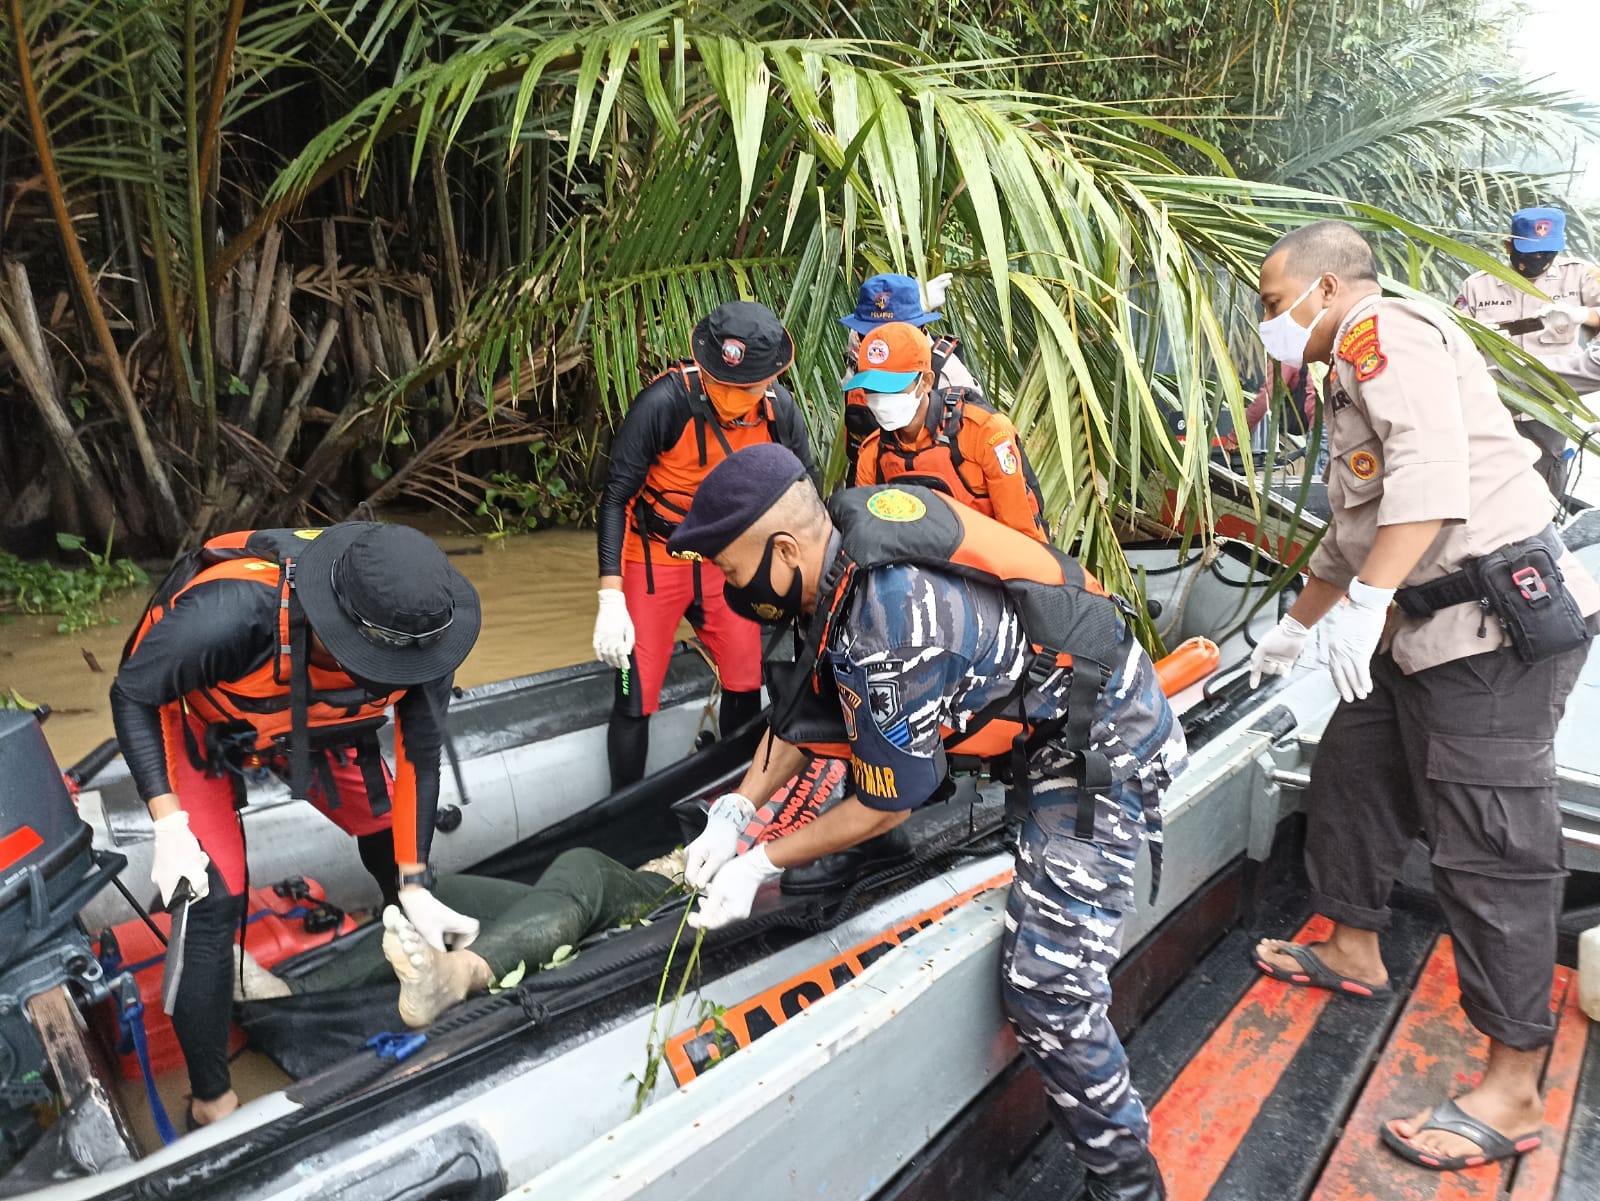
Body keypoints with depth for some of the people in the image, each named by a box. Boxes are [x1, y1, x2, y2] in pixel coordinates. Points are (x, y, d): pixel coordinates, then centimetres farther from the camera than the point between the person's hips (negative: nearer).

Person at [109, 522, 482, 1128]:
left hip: (311, 721, 4)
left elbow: (419, 756, -16)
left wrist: (416, 888, -16)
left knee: (394, 838, 6)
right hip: (200, 721, -3)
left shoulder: (416, 627, -32)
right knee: (214, 901, -13)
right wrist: (169, 823, -29)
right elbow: (132, 696, -22)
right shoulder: (226, 616, -45)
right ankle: (211, 1100, 7)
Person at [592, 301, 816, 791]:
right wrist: (610, 599, -23)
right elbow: (617, 496, -19)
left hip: (724, 561, 4)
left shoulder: (781, 411, -13)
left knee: (746, 685, 9)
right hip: (655, 561, -4)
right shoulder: (664, 402, -26)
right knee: (637, 697, -3)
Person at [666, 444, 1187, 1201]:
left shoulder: (886, 625, -33)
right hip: (1020, 705, 10)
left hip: (1099, 749, -9)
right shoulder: (843, 541, -7)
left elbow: (890, 803, -19)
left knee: (1046, 987, -12)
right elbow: (807, 709, 6)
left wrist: (762, 864, -9)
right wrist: (733, 813, 1)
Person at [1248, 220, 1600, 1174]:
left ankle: (1515, 1093, 2)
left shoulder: (1385, 328, -8)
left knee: (1490, 846, -7)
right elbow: (1358, 531, 32)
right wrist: (1295, 627, 40)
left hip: (1499, 623, -11)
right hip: (1434, 627, 11)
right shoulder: (1358, 373, 23)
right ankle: (1356, 952, 38)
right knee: (1352, 771, 19)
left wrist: (1364, 603, -28)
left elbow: (1433, 469, -25)